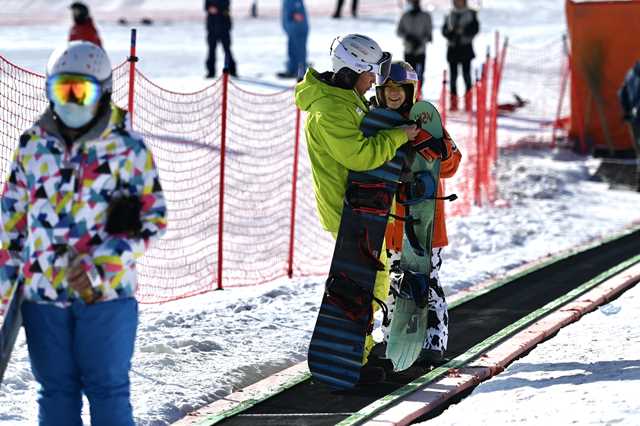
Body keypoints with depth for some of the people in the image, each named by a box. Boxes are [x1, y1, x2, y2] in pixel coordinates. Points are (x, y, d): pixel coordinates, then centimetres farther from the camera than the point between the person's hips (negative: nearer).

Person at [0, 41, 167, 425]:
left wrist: (100, 265, -14)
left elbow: (153, 217, -3)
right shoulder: (33, 145, 8)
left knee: (107, 389, 0)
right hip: (43, 291, 4)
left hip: (107, 291, -3)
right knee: (56, 390, 10)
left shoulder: (127, 148, -2)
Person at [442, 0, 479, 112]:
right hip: (452, 48, 3)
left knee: (466, 72, -10)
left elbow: (475, 28, -1)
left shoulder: (471, 14, 8)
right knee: (453, 74, 0)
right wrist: (451, 32, -12)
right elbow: (444, 31, 10)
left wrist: (463, 31, -16)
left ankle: (468, 102, -8)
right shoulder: (449, 16, 15)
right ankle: (453, 102, 3)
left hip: (466, 48, -3)